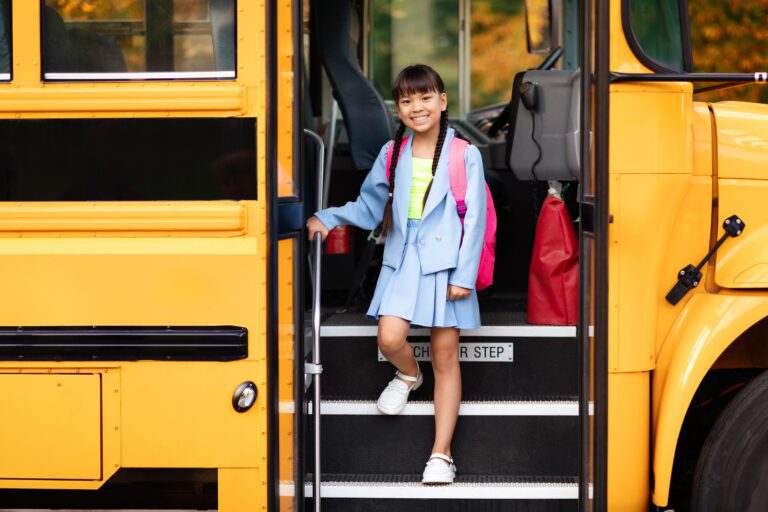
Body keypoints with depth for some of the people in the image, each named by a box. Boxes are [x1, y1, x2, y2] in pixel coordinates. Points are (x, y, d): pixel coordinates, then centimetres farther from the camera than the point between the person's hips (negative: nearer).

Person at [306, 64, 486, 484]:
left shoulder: (464, 155, -5)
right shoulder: (392, 154, 5)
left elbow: (474, 219, -6)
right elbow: (369, 207, 10)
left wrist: (465, 275, -10)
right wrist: (328, 218, -5)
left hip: (445, 264, -3)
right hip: (402, 260, 3)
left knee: (445, 358, 2)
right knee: (389, 339, -15)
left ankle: (441, 454, 7)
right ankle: (408, 375, 24)